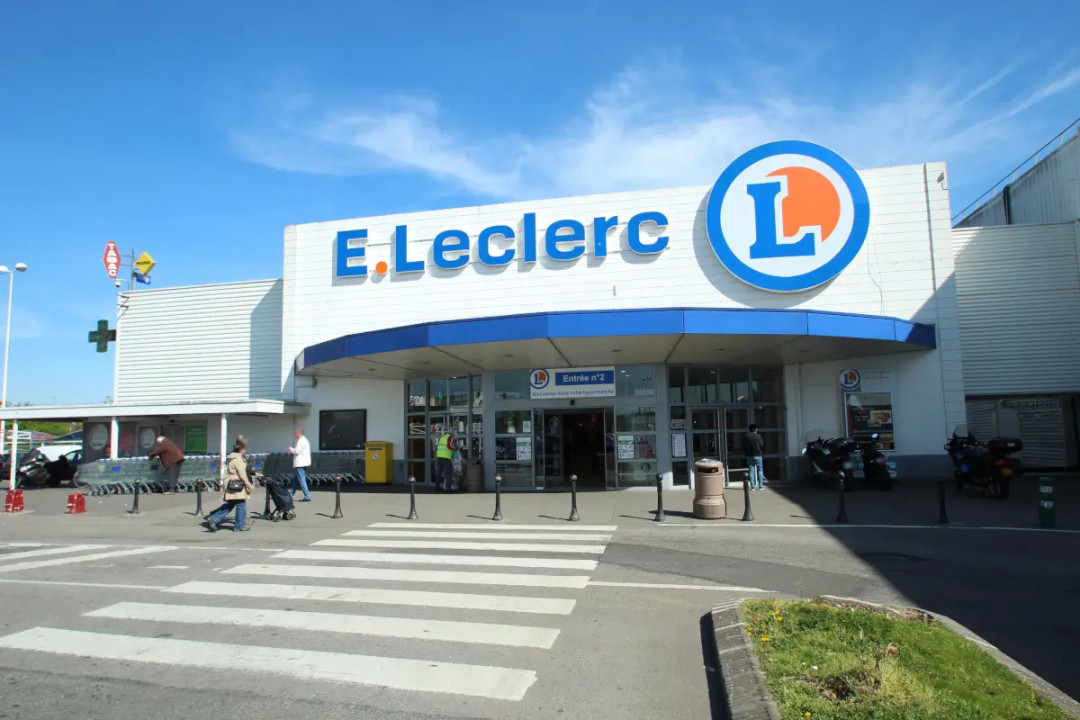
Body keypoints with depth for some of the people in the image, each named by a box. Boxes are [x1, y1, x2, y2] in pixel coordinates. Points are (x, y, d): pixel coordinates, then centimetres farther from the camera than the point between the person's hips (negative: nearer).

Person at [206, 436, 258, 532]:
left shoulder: (231, 457, 15)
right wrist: (249, 486, -9)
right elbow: (242, 475, -17)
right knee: (241, 505, 1)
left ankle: (213, 519, 10)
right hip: (237, 487, -10)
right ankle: (239, 526, 9)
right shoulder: (238, 459, -16)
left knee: (229, 505, 16)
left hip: (230, 487, 10)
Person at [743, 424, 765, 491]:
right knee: (760, 470, 6)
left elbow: (743, 447, 6)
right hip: (757, 455, -3)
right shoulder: (758, 436, -7)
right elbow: (762, 445, -2)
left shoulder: (746, 436, 3)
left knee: (751, 471, 5)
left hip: (749, 456, 3)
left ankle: (752, 486, 2)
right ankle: (760, 485, 1)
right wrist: (762, 452, 15)